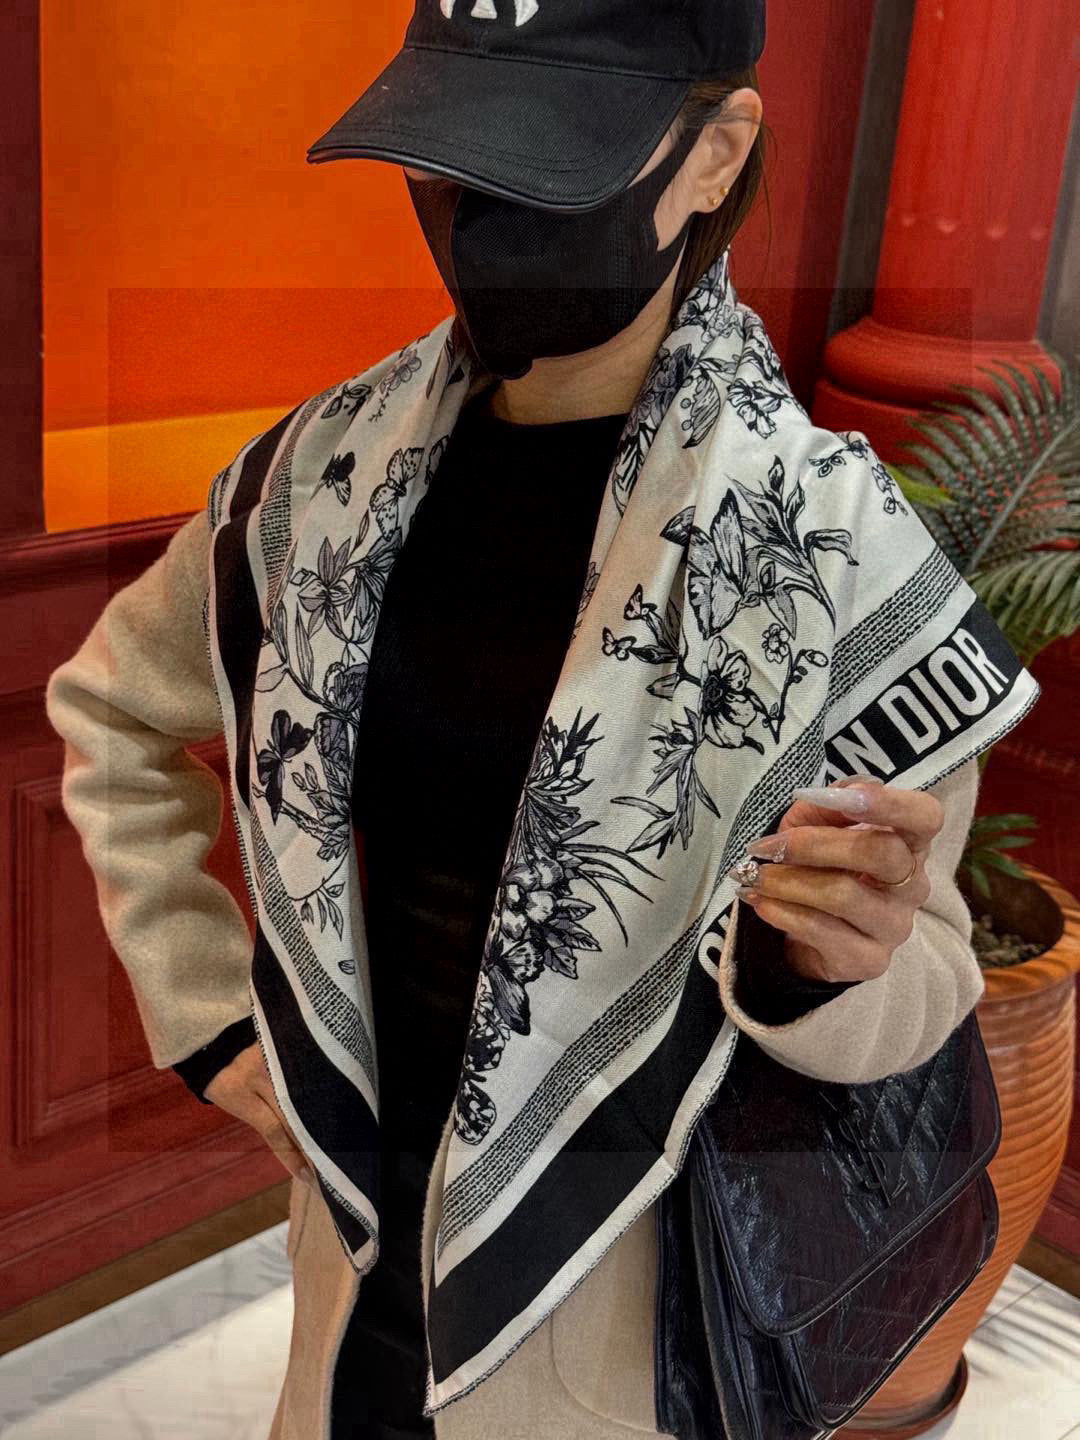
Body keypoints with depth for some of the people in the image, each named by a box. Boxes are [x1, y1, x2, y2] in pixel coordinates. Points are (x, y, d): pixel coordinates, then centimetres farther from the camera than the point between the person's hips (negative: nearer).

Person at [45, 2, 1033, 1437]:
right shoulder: (333, 480, -9)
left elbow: (924, 974, -11)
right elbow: (110, 708, 8)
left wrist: (831, 960, -34)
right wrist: (205, 1005, 2)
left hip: (635, 1292, -3)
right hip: (364, 1203, 4)